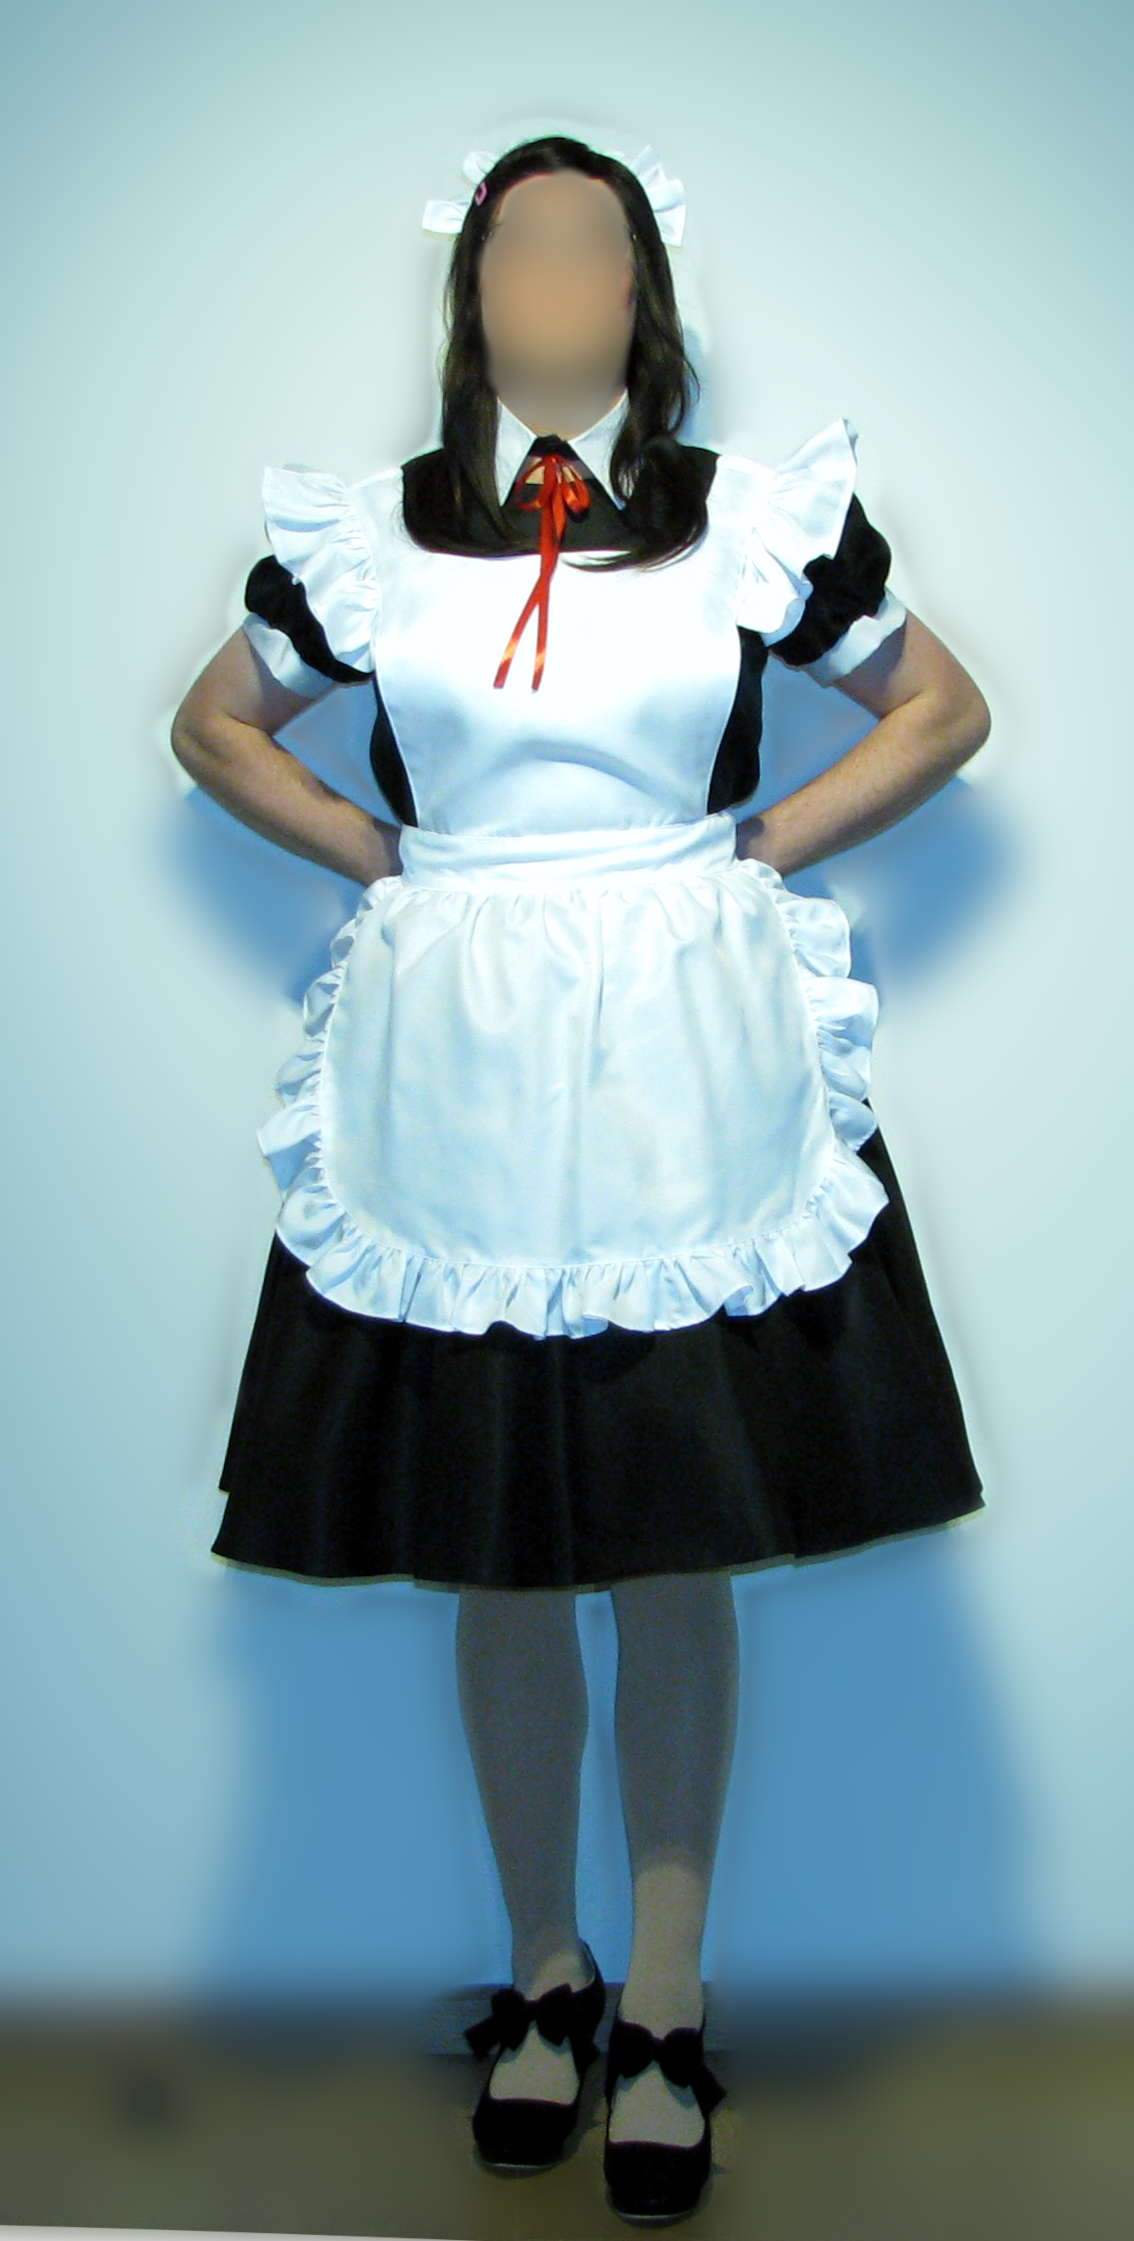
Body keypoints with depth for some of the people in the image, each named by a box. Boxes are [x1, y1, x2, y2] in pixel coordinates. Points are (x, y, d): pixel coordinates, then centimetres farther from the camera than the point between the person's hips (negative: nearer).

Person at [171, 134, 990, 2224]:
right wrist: (376, 855, 4)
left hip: (689, 1087, -1)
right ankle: (544, 1975, 28)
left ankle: (663, 2014, 21)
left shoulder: (760, 522, 3)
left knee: (681, 1553, 5)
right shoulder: (363, 533, 5)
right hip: (454, 1088, 1)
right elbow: (213, 726, 19)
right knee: (498, 1564, 8)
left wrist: (759, 851, 1)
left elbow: (946, 707, 13)